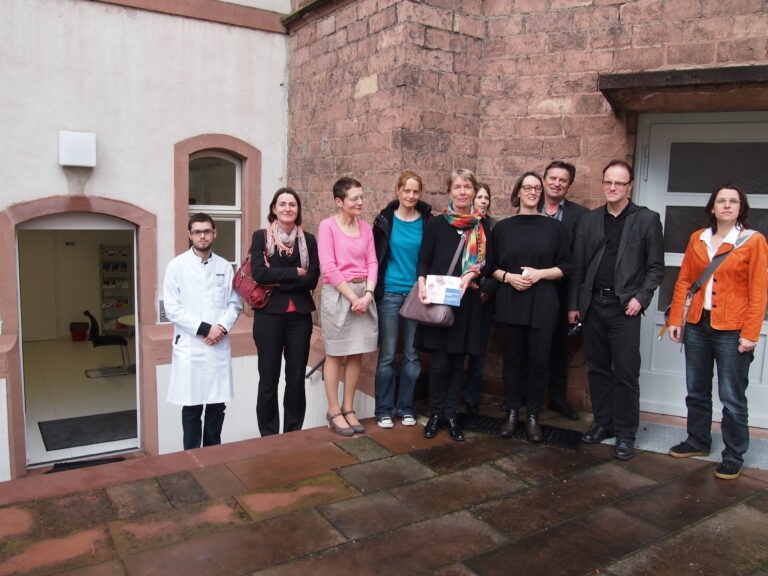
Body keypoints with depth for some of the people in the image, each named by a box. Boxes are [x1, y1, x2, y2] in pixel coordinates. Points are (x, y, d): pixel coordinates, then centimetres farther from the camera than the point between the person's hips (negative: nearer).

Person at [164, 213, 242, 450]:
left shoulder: (225, 267, 8)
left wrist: (222, 327, -11)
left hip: (219, 346, 3)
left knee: (217, 405, 9)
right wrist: (204, 328, -14)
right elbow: (172, 309, -6)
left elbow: (235, 303, 7)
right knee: (192, 407, 3)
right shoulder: (176, 266, -1)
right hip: (190, 347, -2)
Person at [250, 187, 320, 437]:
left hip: (300, 315, 2)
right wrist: (294, 272, -10)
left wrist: (277, 282, -10)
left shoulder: (308, 240, 8)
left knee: (296, 378, 9)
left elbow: (312, 279, -4)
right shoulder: (261, 236, 2)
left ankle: (293, 434, 24)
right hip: (269, 315, -2)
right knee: (268, 380, 4)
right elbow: (259, 273, -13)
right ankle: (268, 437, 18)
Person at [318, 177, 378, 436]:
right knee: (335, 354, 4)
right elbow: (329, 268, -12)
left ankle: (348, 409, 20)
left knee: (356, 354, 8)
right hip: (338, 294, -5)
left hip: (364, 294, 5)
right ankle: (334, 412, 14)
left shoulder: (365, 227, 10)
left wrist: (368, 294, -9)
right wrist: (352, 297, -13)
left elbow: (372, 263, 6)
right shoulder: (327, 225, -6)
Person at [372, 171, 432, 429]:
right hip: (390, 294, -1)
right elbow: (375, 257, 3)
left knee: (412, 355, 8)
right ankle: (384, 409, 16)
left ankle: (406, 407, 21)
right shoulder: (386, 220, -1)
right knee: (387, 354, 3)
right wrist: (374, 290, -1)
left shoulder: (427, 221, 2)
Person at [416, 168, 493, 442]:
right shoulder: (436, 224, 2)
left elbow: (487, 262, 8)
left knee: (458, 361, 8)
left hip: (467, 303, 2)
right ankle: (435, 414, 16)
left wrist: (472, 273, -12)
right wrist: (422, 284, -18)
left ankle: (451, 414, 21)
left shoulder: (482, 226, 7)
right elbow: (423, 260, 1)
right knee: (439, 363, -1)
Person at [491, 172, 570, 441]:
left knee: (539, 360, 1)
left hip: (542, 303, -1)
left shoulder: (554, 227, 5)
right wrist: (508, 277, -10)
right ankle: (512, 413, 18)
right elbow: (492, 267, 9)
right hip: (510, 302, 1)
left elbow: (565, 267, 4)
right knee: (513, 358, 7)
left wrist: (539, 273, -11)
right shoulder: (503, 227, 7)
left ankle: (533, 416, 14)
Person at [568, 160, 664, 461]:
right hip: (593, 304, 4)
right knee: (597, 369, 12)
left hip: (625, 306, -3)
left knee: (626, 373, 0)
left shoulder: (647, 219, 1)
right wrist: (573, 304, 6)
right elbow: (577, 266, 9)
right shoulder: (588, 220, 10)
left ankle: (625, 433, 12)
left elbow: (655, 267, 1)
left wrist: (640, 298, -11)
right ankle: (602, 423, 25)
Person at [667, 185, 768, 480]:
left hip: (732, 330, -4)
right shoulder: (697, 239, 8)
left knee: (732, 398, 3)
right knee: (696, 391, 15)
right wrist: (675, 319, 3)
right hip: (697, 325, 4)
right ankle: (698, 442, 32)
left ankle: (733, 458, 17)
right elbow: (683, 281, 8)